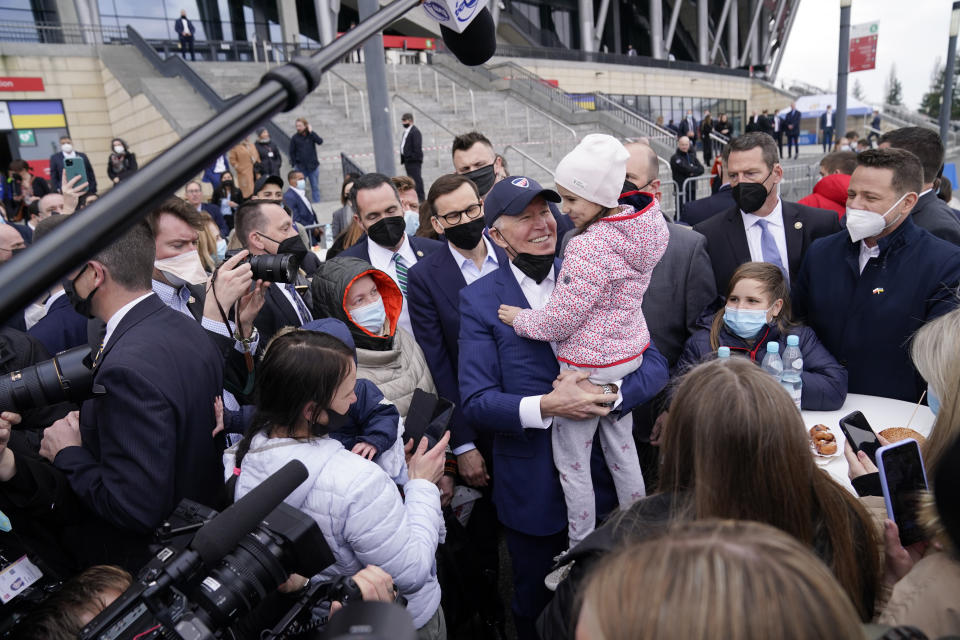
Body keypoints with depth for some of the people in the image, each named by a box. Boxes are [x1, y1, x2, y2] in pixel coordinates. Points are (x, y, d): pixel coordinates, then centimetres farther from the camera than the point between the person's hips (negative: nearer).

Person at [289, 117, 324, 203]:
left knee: (315, 187, 7)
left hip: (313, 166, 1)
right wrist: (294, 164, -3)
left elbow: (320, 141, -14)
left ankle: (316, 203, 14)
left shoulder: (311, 135, 3)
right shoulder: (294, 137, 1)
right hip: (300, 167, -1)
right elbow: (292, 152, 4)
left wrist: (311, 132, -15)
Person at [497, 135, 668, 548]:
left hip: (589, 365, -9)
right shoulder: (638, 228, 1)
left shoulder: (591, 247, -27)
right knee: (621, 445, 23)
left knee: (570, 460, 7)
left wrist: (519, 318, -4)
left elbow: (558, 322, -22)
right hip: (628, 354, 10)